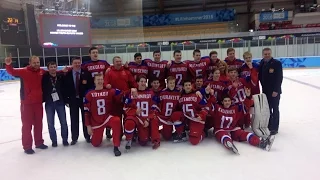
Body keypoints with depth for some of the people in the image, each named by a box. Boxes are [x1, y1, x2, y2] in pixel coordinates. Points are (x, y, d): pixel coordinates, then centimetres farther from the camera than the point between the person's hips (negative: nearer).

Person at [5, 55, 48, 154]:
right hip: (26, 103, -4)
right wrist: (8, 65, -43)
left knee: (38, 123, 15)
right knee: (27, 125, 4)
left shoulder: (42, 72, 1)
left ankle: (39, 142, 31)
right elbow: (12, 72, -23)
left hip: (38, 102, 4)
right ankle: (27, 146, 15)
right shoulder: (23, 71, -10)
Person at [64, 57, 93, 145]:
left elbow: (91, 84, 1)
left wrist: (86, 83, -19)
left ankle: (87, 136, 21)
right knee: (74, 119, 7)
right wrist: (66, 99, -4)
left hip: (84, 99, -1)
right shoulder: (68, 74, 2)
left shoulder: (86, 73, 0)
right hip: (73, 100, 1)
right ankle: (74, 138, 18)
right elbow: (65, 87, 0)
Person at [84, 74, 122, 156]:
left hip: (108, 117, -1)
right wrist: (88, 125, -3)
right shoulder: (89, 94, -2)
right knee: (96, 144, 5)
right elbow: (86, 111, 0)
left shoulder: (110, 91, -2)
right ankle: (93, 136, 44)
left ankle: (116, 147, -25)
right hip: (96, 122, 1)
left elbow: (121, 96, -12)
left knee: (116, 121, -35)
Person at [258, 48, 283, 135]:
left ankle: (274, 128, 9)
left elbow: (279, 78, -14)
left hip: (275, 91, -6)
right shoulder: (261, 64, 7)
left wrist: (276, 90, -18)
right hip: (265, 90, 6)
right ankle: (268, 125, 26)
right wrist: (264, 87, 2)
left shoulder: (277, 63, -10)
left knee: (275, 109, 2)